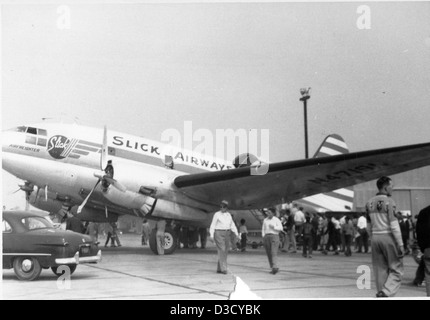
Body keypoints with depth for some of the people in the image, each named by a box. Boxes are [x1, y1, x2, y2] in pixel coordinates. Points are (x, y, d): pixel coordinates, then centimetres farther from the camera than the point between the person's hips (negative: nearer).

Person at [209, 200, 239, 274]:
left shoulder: (228, 214, 12)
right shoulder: (217, 214, -3)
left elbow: (232, 225, 14)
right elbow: (213, 225, -5)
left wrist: (236, 233, 3)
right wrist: (211, 235, -16)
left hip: (227, 234, 6)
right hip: (219, 234, -6)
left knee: (225, 251, 5)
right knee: (221, 251, -15)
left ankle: (219, 269, 12)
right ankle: (223, 268, -18)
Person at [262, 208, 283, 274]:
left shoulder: (276, 220, 3)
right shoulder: (265, 220, 16)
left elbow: (281, 228, -4)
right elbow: (263, 229, 18)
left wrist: (273, 227, -15)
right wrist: (263, 236, 5)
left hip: (274, 236, -4)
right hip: (266, 236, 4)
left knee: (274, 252, -15)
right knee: (269, 253, 1)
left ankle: (275, 267, -24)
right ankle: (272, 268, 6)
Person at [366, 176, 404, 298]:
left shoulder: (369, 203, 10)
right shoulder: (389, 201, -10)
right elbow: (394, 225, -14)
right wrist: (400, 244, -13)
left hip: (375, 237, 6)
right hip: (389, 237, -6)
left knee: (380, 270, 11)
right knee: (396, 270, 1)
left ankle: (380, 293, 11)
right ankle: (385, 293, -17)